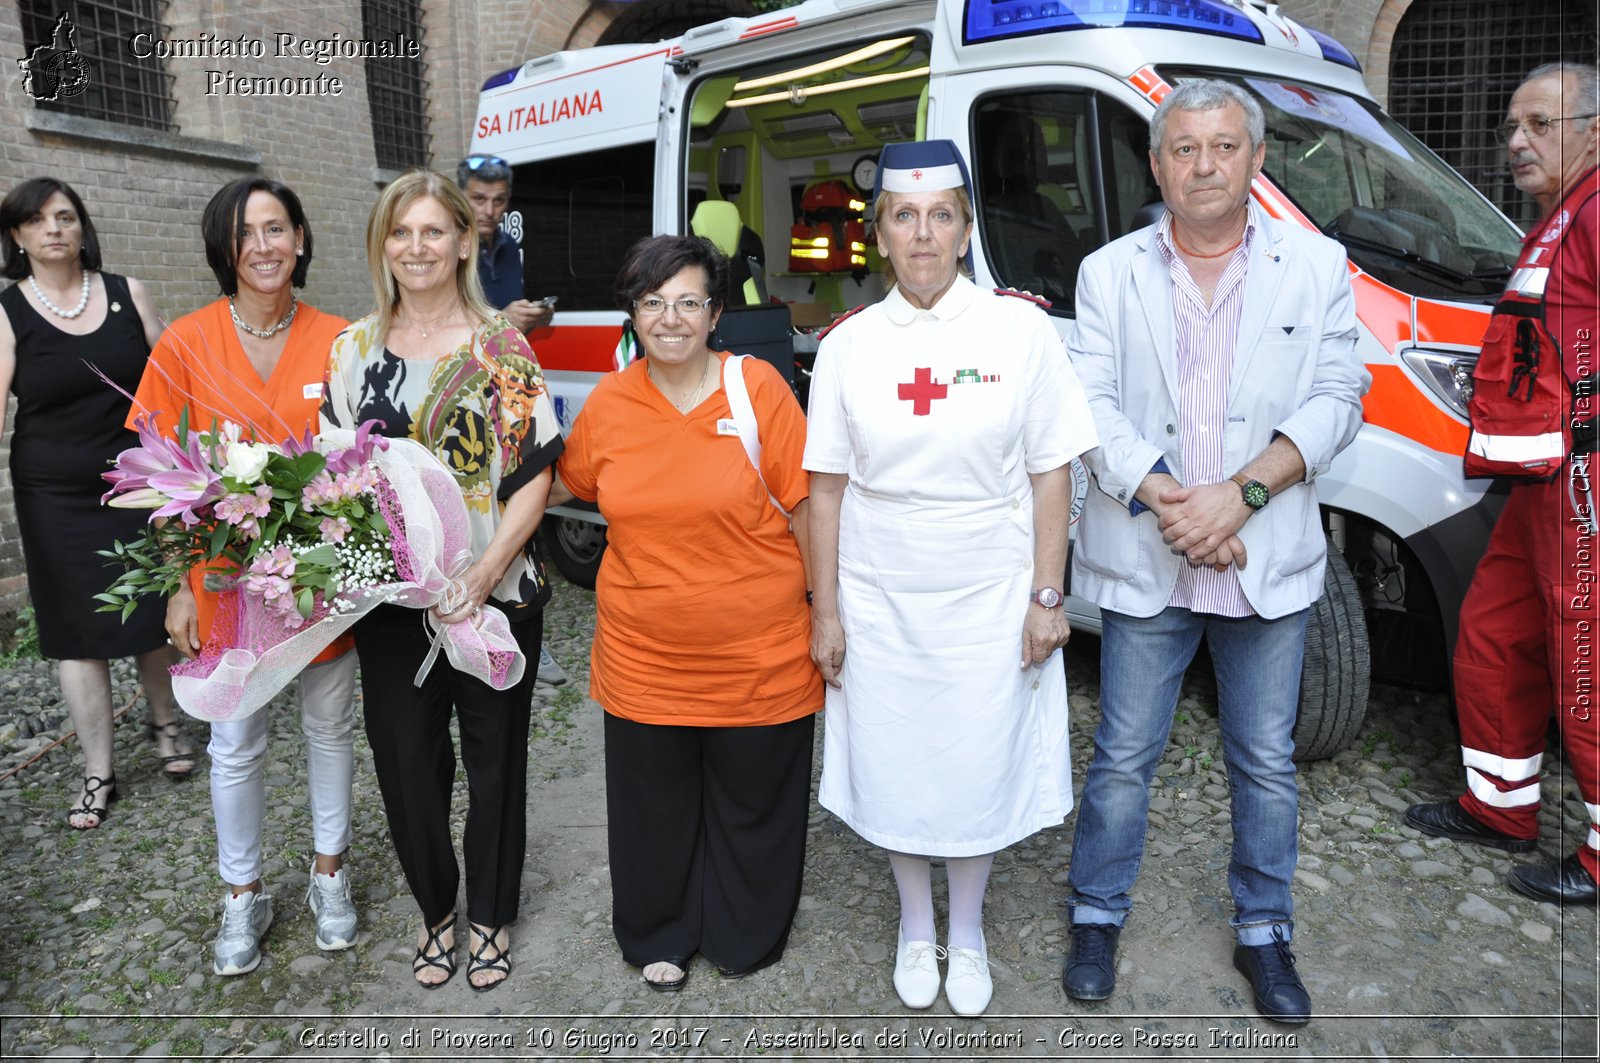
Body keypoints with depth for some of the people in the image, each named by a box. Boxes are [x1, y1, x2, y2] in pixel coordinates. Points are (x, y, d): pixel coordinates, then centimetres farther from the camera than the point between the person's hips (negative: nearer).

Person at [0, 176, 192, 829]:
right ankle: (98, 775, 18)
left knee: (154, 616, 10)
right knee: (79, 632, 5)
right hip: (57, 500, -1)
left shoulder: (125, 293, 2)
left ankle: (166, 724, 36)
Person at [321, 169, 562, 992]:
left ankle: (491, 916, 33)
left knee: (494, 755, 10)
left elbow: (534, 473, -9)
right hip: (390, 598, 3)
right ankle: (436, 909, 36)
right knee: (406, 757, 11)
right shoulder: (354, 348, 6)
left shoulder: (501, 347, -5)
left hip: (495, 595, -3)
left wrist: (484, 573, -18)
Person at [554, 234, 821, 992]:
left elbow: (804, 509, -7)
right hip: (642, 657, 3)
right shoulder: (608, 403, -2)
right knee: (655, 809, 18)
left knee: (750, 807, 17)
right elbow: (564, 483, 18)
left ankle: (745, 939, 43)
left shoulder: (757, 388, -10)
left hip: (758, 658, -2)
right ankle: (660, 937, 44)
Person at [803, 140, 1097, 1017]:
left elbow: (1050, 474, -3)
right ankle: (915, 930, 39)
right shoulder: (849, 344, -1)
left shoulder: (1020, 329, -5)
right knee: (896, 771, 13)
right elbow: (828, 486, 1)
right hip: (879, 601, 2)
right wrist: (826, 611, 0)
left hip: (989, 600, -1)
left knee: (980, 773, 10)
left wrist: (1046, 597, -5)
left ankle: (966, 934, 37)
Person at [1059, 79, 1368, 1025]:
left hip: (1270, 564, 1)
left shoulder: (1316, 266, 5)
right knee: (1124, 759, 9)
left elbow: (1337, 399, -3)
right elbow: (1093, 404, -4)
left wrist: (1238, 494, -16)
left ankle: (1264, 935, 33)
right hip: (1143, 564, 0)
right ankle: (1098, 919, 29)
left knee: (1267, 763, 13)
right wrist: (1165, 504, -16)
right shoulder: (1110, 272, 4)